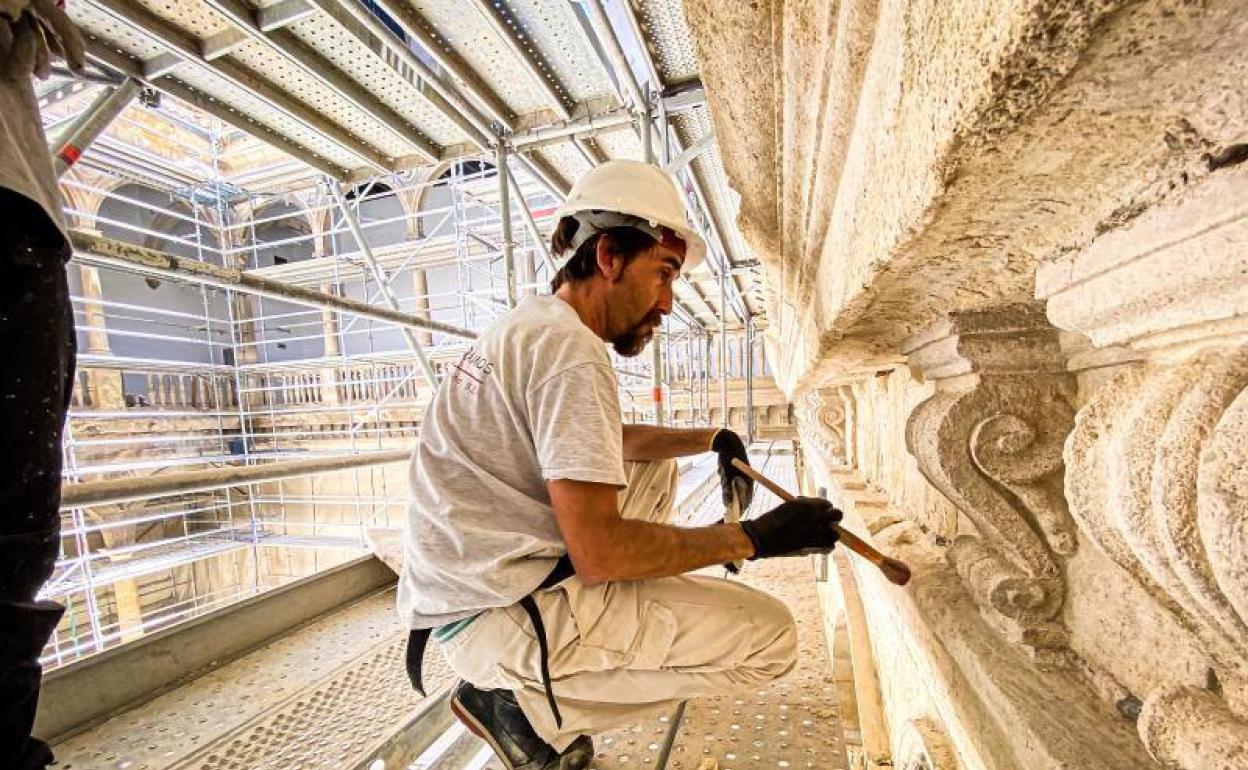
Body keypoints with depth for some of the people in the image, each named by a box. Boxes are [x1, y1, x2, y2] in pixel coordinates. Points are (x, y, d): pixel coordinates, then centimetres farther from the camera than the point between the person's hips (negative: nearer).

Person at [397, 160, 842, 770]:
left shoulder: (527, 326, 12)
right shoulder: (570, 349, -19)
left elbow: (604, 441, 24)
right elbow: (598, 552, -24)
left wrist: (711, 440, 20)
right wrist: (753, 537, -13)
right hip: (499, 613, -9)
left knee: (656, 473, 21)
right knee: (769, 637, -9)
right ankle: (530, 704, 0)